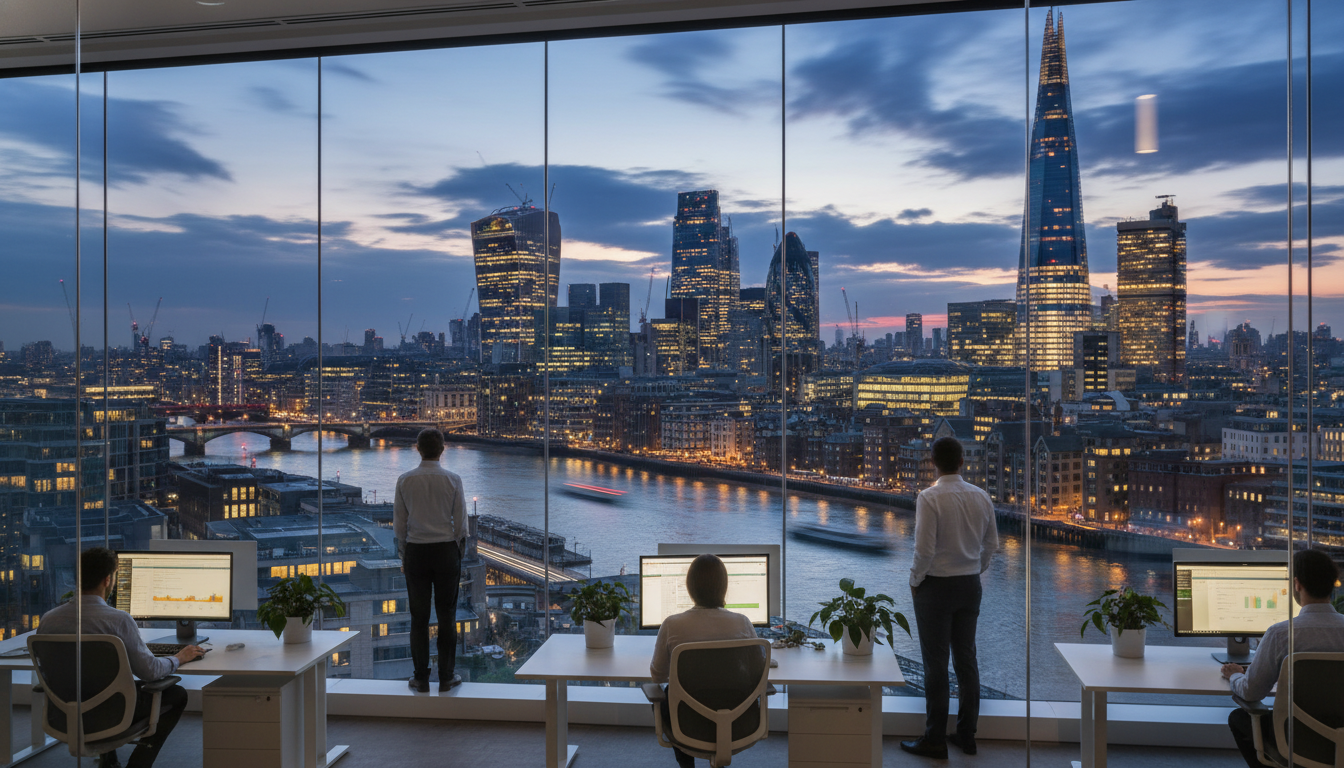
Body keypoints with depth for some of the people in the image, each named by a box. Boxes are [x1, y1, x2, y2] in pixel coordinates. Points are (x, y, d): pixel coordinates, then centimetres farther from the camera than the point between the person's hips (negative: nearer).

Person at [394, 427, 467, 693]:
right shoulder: (453, 480, -6)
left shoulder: (405, 481, -3)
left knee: (419, 616, 7)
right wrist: (459, 552, 9)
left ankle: (421, 678, 13)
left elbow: (399, 524, 1)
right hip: (446, 550, -1)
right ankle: (446, 677, 11)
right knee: (447, 614, 7)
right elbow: (460, 523, -4)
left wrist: (403, 555, 12)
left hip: (415, 551, 1)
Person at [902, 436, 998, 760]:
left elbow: (924, 548, -20)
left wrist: (915, 580, -4)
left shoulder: (929, 497, -17)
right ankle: (967, 734, 22)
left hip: (936, 586, -6)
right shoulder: (981, 497, 1)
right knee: (966, 659, 13)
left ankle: (935, 740, 8)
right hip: (970, 586, 6)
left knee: (936, 664, 1)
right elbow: (991, 545, 7)